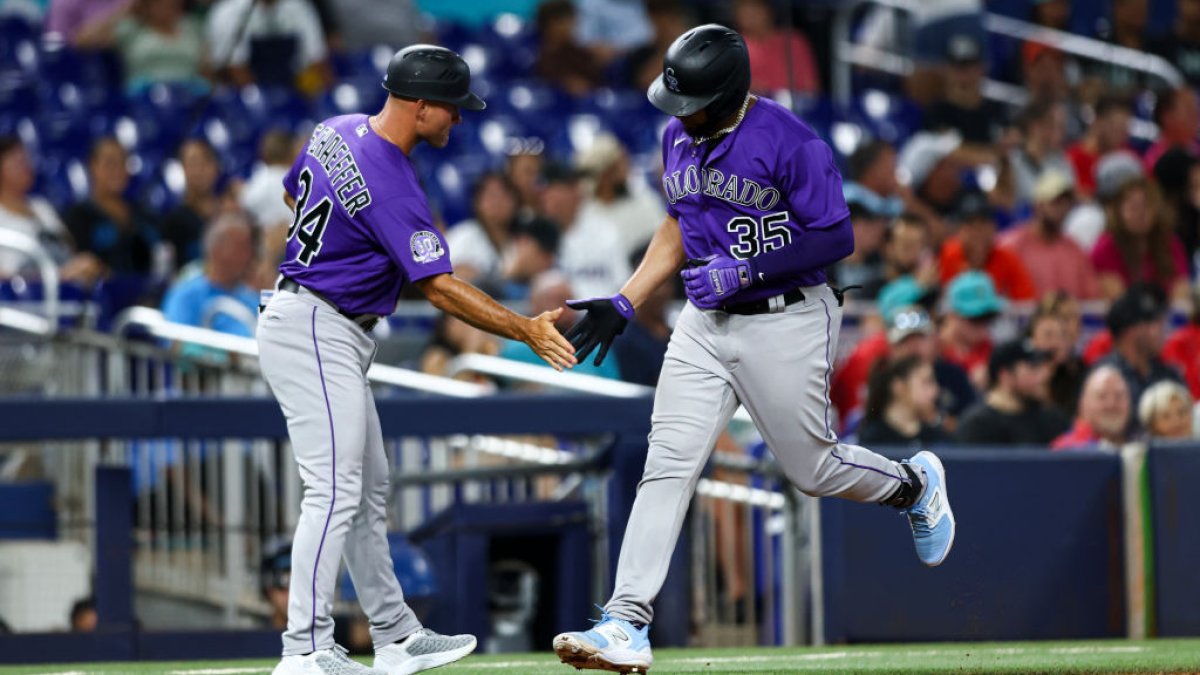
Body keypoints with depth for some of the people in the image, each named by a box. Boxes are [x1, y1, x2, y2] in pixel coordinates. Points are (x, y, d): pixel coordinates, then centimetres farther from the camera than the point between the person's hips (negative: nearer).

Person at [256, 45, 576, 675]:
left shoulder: (335, 131, 4)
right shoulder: (391, 186, -24)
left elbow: (293, 192, 25)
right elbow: (440, 287, -24)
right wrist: (527, 330, -21)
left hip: (333, 338, 11)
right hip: (316, 334, -11)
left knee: (369, 490, 15)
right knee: (335, 490, -14)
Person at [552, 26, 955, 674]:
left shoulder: (791, 143, -18)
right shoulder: (679, 136, 5)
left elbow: (836, 239, -17)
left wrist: (745, 271, -23)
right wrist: (623, 304, 11)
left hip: (784, 322, -6)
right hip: (705, 323, 6)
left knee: (812, 468, 6)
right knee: (667, 464, -7)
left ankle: (914, 484, 40)